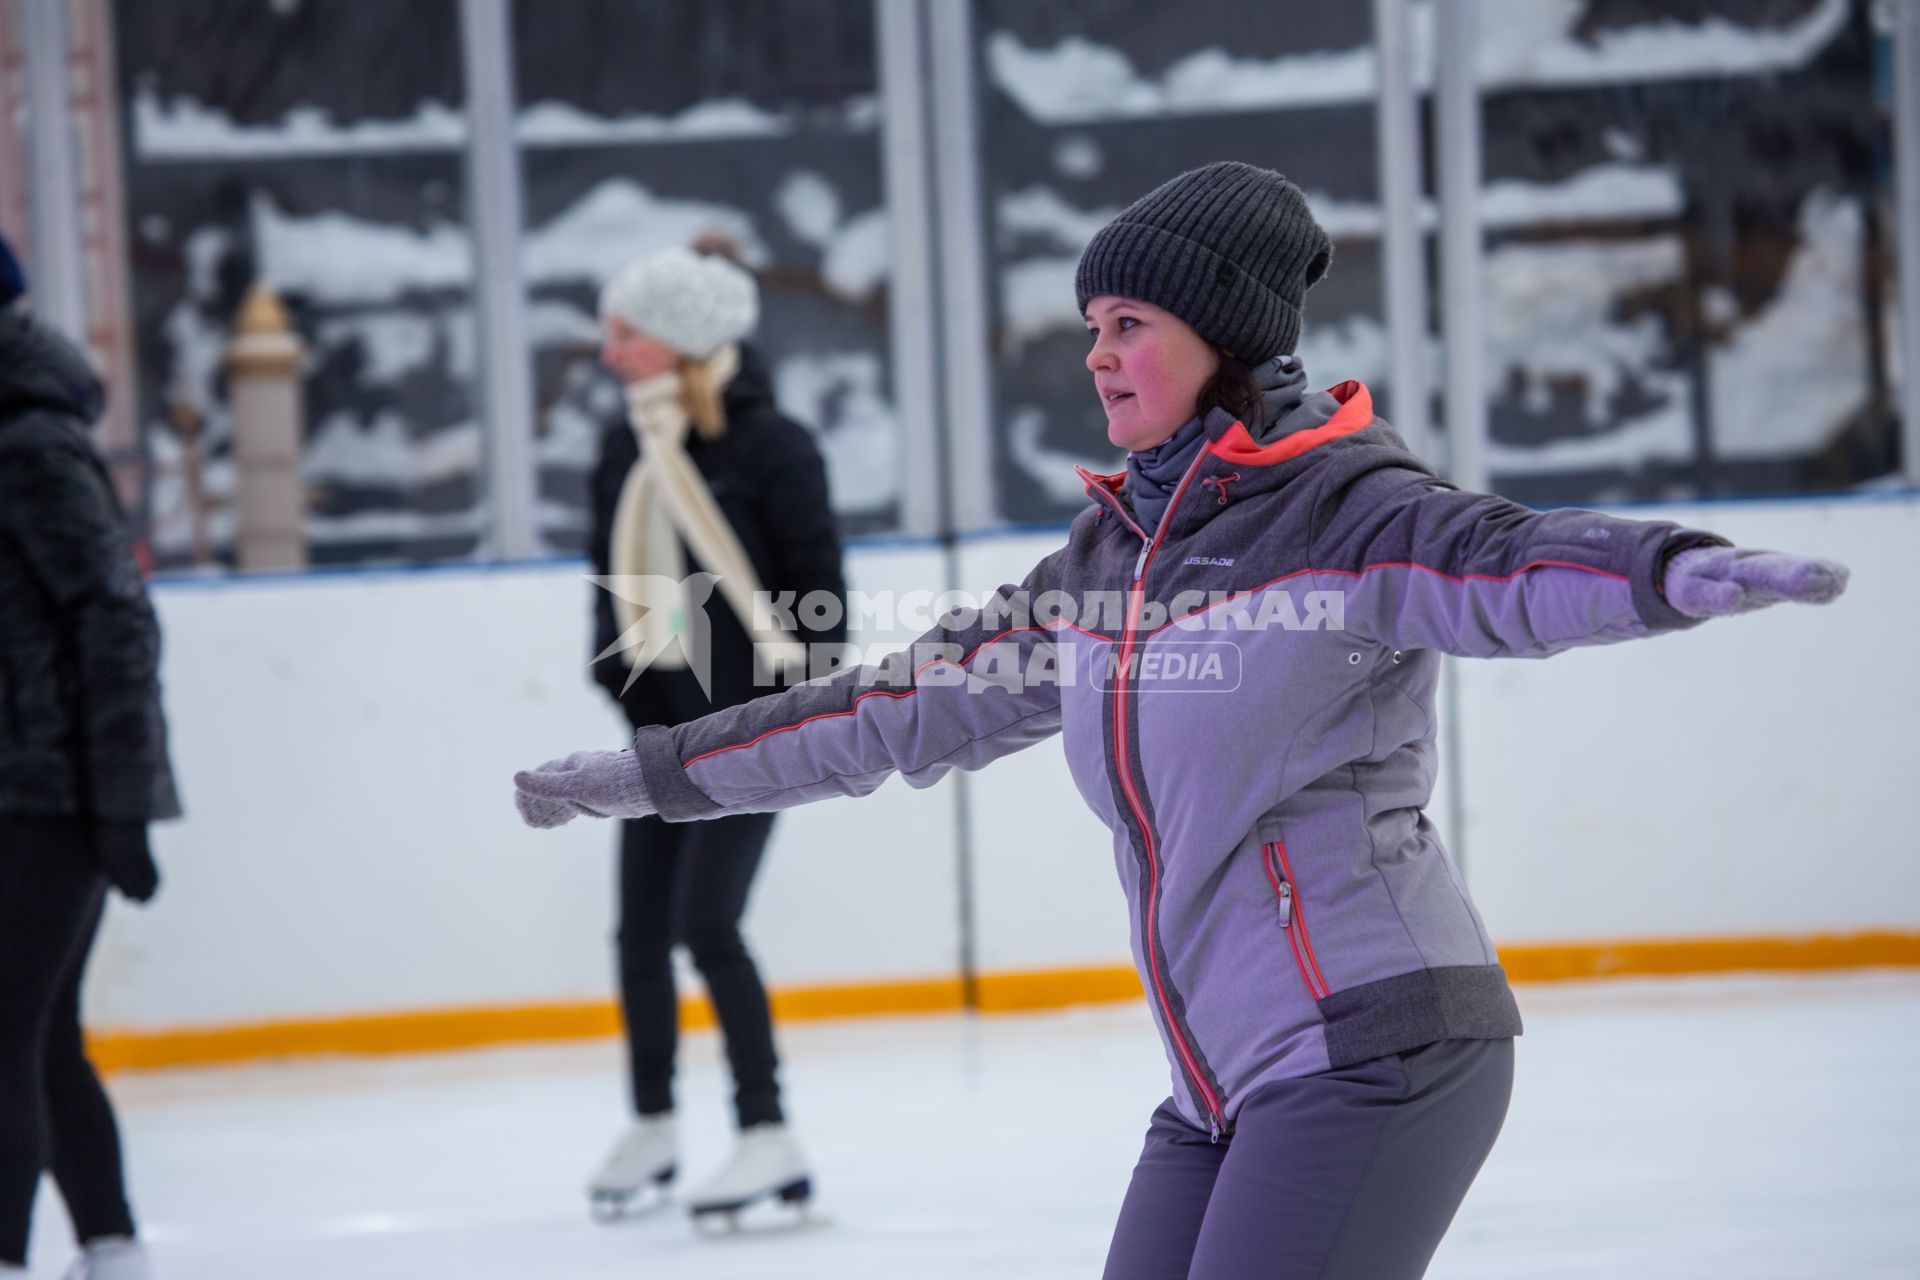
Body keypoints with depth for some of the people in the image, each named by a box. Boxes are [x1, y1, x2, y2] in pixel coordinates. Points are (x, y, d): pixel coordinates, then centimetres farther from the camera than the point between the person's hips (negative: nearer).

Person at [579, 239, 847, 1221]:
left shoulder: (771, 447, -13)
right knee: (641, 930, 10)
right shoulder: (629, 449, 4)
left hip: (749, 725, -7)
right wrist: (619, 675, 4)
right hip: (663, 725, 7)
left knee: (708, 925, -13)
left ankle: (768, 1137, -5)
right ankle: (652, 1123, 28)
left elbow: (818, 582, -11)